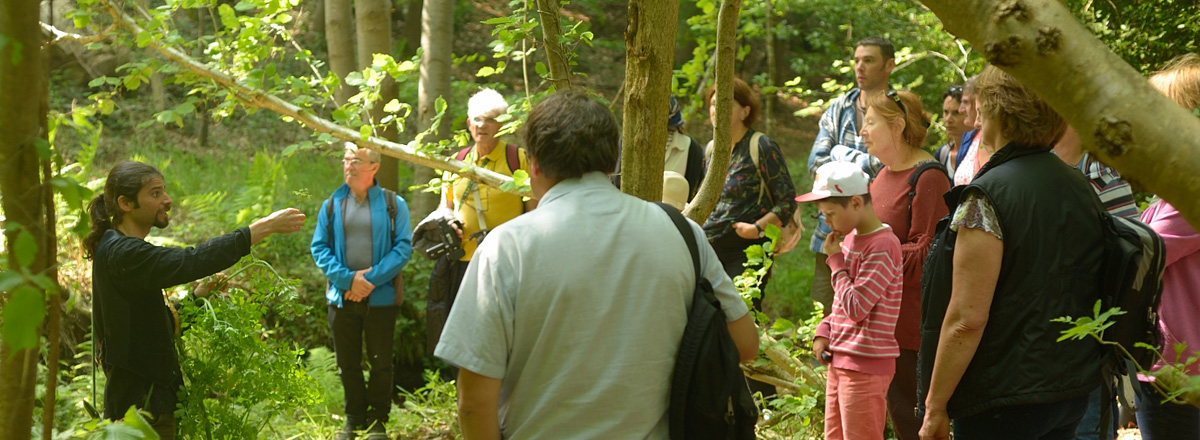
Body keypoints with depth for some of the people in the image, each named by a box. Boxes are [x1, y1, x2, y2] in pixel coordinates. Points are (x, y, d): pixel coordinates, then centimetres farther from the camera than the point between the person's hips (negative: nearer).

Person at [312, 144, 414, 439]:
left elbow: (403, 247, -7)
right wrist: (347, 278, -12)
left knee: (380, 363, 6)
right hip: (342, 297, 2)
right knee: (347, 363, 10)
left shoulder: (393, 204, -2)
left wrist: (371, 278, -16)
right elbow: (319, 248, 2)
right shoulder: (332, 205, 5)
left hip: (381, 297, -2)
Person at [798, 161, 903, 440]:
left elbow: (856, 307, -22)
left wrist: (836, 259, -12)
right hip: (840, 361, 9)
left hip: (867, 364, -9)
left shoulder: (883, 246, -18)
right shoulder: (850, 239, 10)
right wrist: (824, 332, 5)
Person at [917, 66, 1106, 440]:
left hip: (1004, 401, -8)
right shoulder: (1082, 189, 6)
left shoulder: (986, 198, -18)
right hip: (1073, 392, 8)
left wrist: (936, 405, -14)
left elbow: (967, 318, -21)